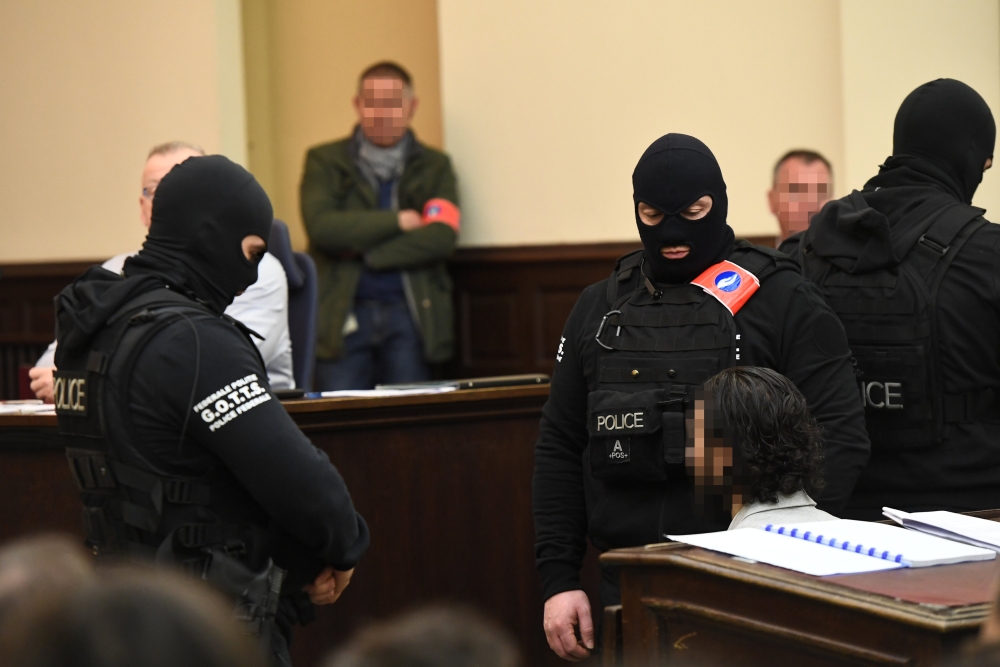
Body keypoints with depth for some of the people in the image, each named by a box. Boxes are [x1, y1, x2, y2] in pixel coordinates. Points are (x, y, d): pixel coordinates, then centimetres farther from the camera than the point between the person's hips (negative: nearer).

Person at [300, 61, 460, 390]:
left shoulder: (434, 166, 13)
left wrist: (361, 250, -7)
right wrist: (397, 221, -5)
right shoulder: (324, 162, 11)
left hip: (410, 313, 1)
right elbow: (321, 227, -7)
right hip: (344, 312, -1)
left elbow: (442, 237, -4)